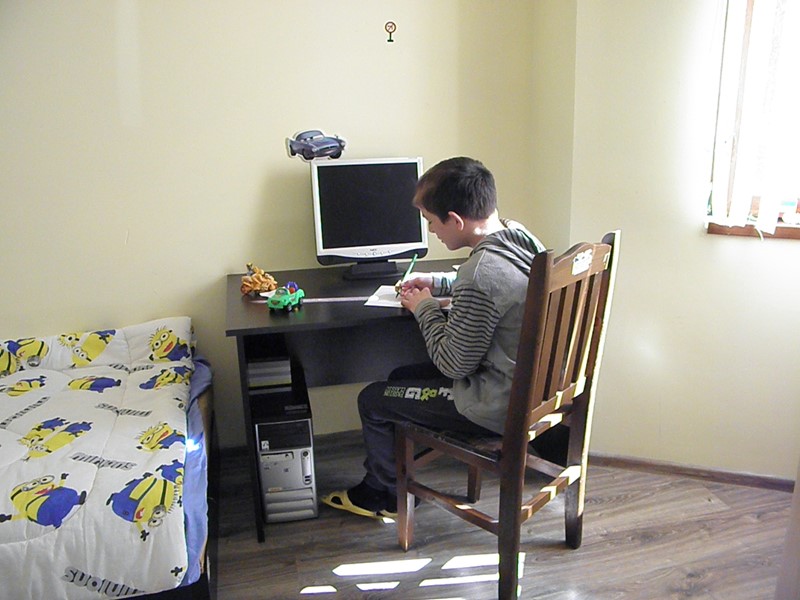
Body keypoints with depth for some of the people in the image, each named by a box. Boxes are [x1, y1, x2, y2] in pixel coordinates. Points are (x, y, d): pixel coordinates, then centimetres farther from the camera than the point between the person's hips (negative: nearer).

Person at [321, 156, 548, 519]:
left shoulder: (481, 276, -31)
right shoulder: (523, 238, -3)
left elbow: (453, 365, -21)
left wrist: (425, 308, -7)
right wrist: (437, 283, 12)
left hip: (496, 408, -9)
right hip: (531, 386, 9)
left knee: (372, 400, 6)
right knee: (401, 377, 23)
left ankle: (385, 496, 31)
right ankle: (382, 480, 40)